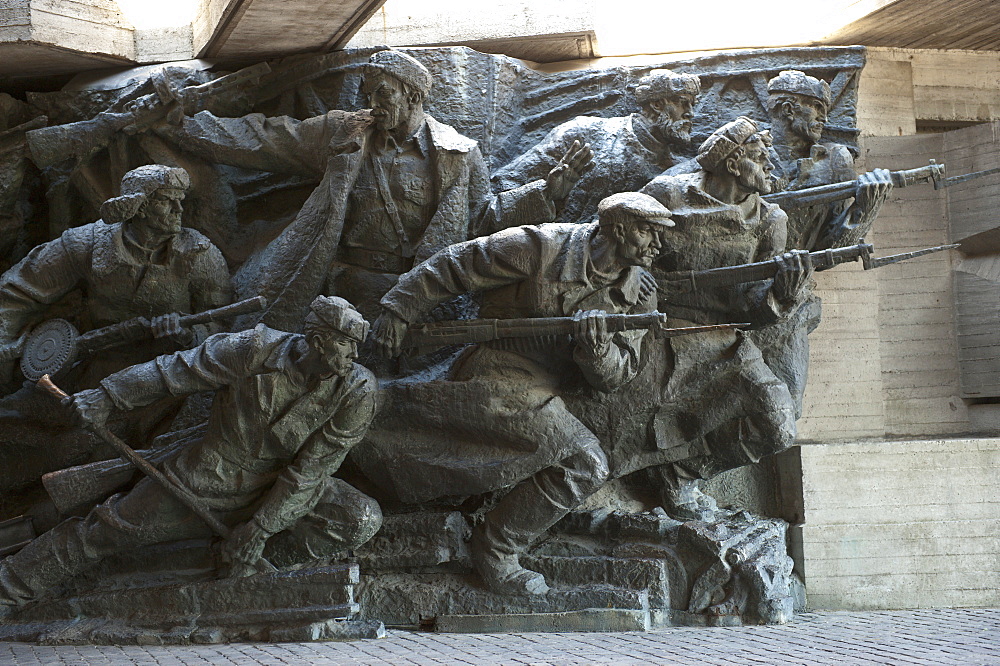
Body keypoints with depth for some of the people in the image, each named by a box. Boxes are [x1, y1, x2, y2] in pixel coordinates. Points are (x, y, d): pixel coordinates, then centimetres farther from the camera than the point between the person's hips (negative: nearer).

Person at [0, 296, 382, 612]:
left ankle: (263, 556, -6)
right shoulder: (256, 351, -21)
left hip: (281, 489, 1)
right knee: (108, 531, 0)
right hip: (210, 477, -1)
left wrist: (260, 530, -18)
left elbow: (310, 470, -17)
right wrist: (107, 397, -9)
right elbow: (175, 371, -9)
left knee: (363, 520, -20)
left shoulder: (357, 393, -19)